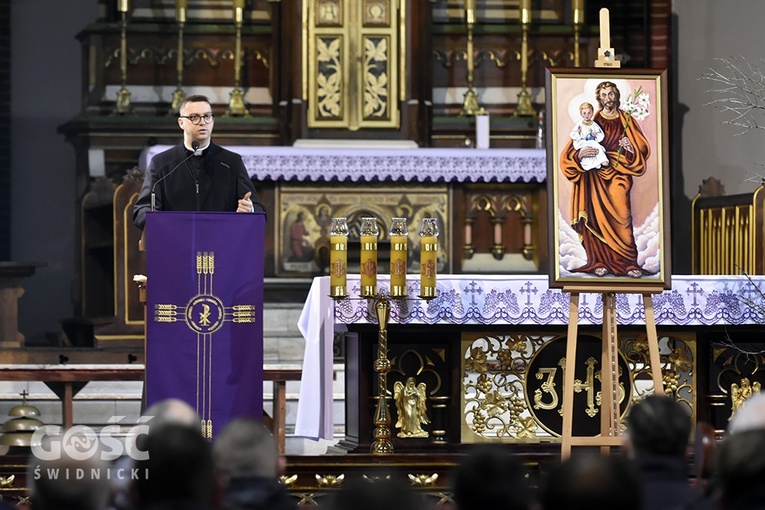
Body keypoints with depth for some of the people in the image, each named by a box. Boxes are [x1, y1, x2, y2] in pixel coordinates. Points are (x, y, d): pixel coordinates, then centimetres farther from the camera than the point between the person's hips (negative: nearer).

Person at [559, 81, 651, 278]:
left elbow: (643, 149, 10)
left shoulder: (627, 121, 11)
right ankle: (600, 262, -4)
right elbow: (572, 151, 4)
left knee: (621, 216, -15)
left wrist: (631, 148, -12)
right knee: (598, 216, -9)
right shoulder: (593, 121, 8)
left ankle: (628, 262, -14)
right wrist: (581, 154, -19)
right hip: (596, 175, 0)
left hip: (618, 174, 0)